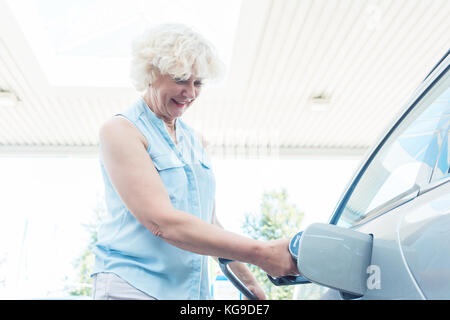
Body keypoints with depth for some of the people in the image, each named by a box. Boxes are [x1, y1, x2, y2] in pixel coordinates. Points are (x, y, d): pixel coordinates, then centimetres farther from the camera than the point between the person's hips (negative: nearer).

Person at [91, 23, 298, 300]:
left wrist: (250, 282, 12)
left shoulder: (195, 141, 13)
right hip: (134, 286, -6)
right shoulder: (120, 130, -8)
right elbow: (162, 221, -19)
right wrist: (260, 253, -22)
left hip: (194, 289, 6)